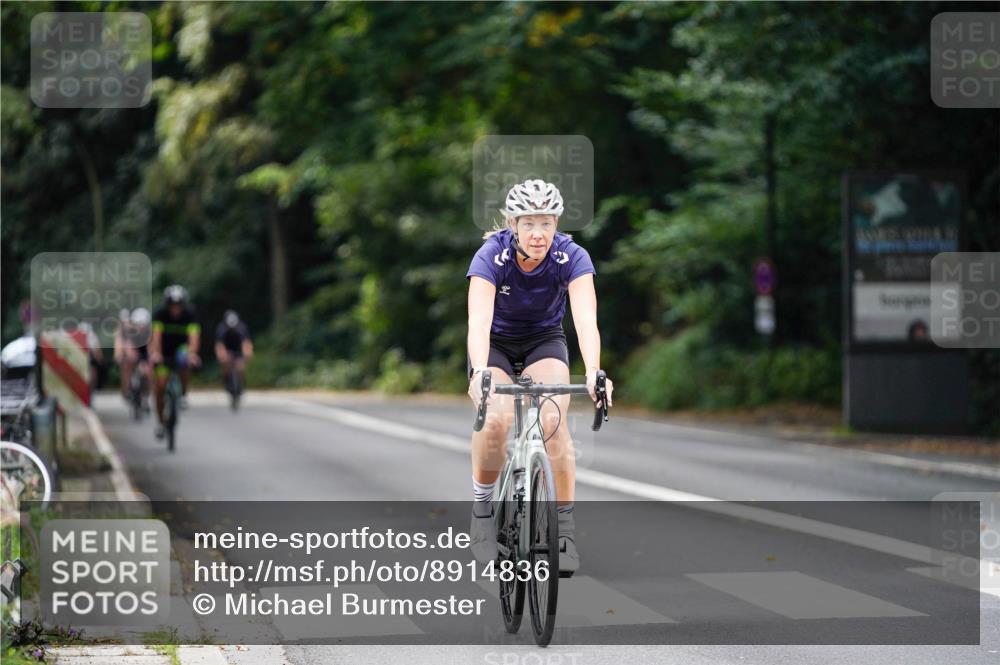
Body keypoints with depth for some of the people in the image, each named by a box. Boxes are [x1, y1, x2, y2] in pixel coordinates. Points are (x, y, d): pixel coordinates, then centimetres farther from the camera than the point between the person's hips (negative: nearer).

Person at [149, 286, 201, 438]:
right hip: (164, 351, 1)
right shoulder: (160, 313, -23)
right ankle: (160, 422, 10)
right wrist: (155, 353, -53)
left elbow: (194, 335, -36)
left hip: (182, 346, 0)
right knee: (160, 386, -9)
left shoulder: (189, 313, -23)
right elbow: (156, 334, -36)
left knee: (184, 362, -36)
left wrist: (192, 353, -55)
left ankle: (183, 395, -15)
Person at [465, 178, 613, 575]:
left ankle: (565, 522, -13)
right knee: (497, 418, -29)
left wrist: (593, 372, -53)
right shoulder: (491, 256, -28)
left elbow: (586, 319, -36)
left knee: (553, 420, -26)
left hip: (544, 341, 1)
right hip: (495, 344, -1)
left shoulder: (572, 257, -24)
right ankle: (482, 505, -5)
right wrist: (480, 373, -57)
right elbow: (479, 321, -39)